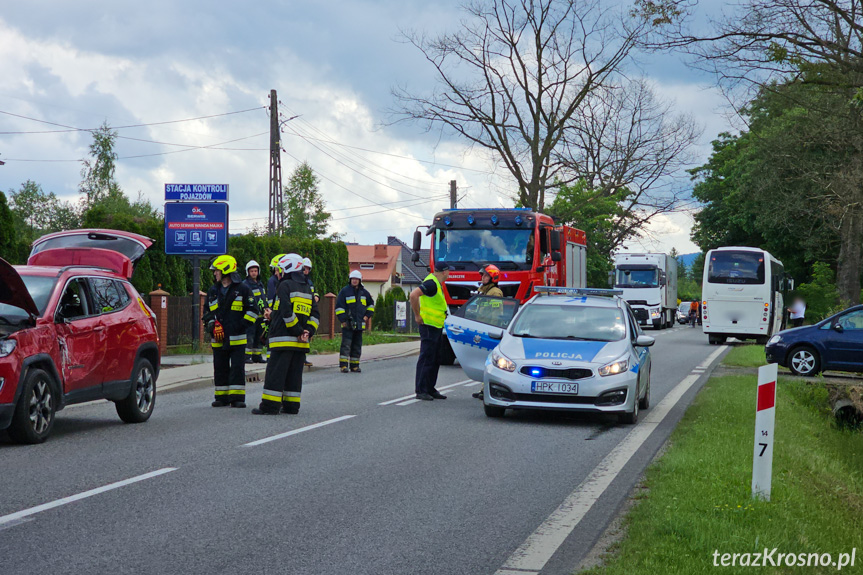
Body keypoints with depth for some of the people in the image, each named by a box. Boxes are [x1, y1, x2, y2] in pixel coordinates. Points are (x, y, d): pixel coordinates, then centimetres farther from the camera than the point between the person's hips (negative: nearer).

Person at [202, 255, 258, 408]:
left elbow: (252, 311, 0)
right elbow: (208, 312, 23)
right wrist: (211, 324, 4)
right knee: (220, 369, 8)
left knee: (237, 368, -5)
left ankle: (237, 397, -1)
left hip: (237, 338, -5)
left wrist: (242, 325, -11)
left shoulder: (242, 289, -1)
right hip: (218, 338, 5)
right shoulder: (213, 291, 14)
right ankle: (222, 397, 16)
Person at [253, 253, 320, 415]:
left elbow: (287, 312, -17)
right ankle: (291, 405, 11)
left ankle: (270, 406, -7)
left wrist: (298, 330, -12)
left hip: (283, 339, -7)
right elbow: (315, 315, 13)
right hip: (300, 342, 7)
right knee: (294, 374, 11)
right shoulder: (307, 288, 18)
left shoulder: (285, 285, -7)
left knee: (275, 373, -6)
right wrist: (308, 332, 2)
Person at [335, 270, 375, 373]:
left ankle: (354, 365, 14)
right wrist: (342, 320, -10)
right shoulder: (345, 291, -1)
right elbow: (339, 306, -3)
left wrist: (367, 315, 14)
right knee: (346, 344, -12)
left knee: (357, 346, 7)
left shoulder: (364, 292, 13)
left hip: (359, 324, 5)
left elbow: (371, 303, 28)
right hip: (347, 323, -5)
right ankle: (343, 365, -12)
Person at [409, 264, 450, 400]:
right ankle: (421, 391, -3)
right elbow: (414, 295, -29)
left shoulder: (436, 283, 15)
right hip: (428, 325, -10)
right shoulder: (431, 283, -17)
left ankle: (430, 389, 20)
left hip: (437, 326, 10)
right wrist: (417, 315, -22)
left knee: (435, 359, 13)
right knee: (426, 358, -7)